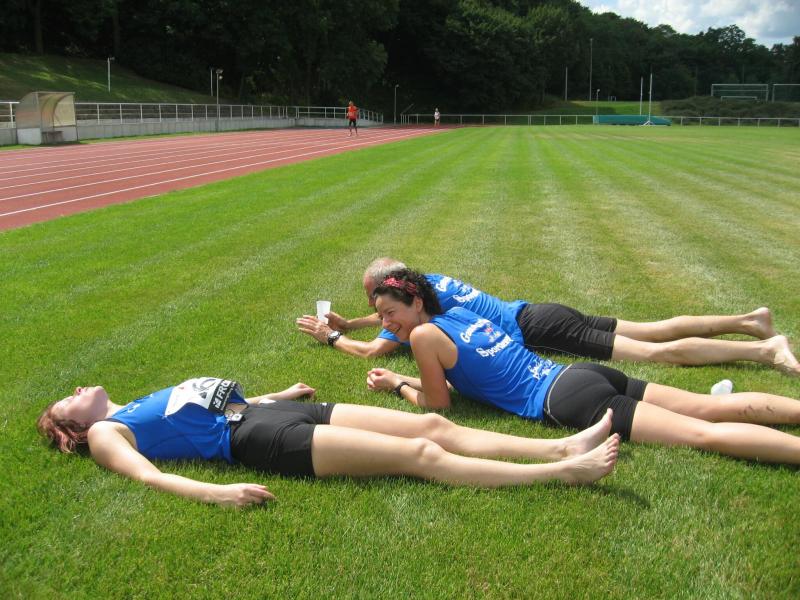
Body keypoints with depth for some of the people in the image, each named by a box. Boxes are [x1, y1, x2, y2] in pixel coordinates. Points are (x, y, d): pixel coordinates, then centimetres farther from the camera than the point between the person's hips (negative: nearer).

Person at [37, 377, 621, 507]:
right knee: (420, 453, -19)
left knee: (433, 425, -7)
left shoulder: (147, 403, 28)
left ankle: (564, 446, -10)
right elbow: (146, 474, -14)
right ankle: (561, 472, -22)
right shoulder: (105, 433, 5)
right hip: (259, 439, -8)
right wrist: (213, 492, -30)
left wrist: (277, 394, 36)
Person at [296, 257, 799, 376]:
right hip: (538, 315, 8)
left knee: (655, 352, -11)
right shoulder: (423, 282, 12)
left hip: (536, 330, -8)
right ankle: (748, 320, 15)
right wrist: (348, 323, 27)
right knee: (653, 332, 12)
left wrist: (332, 337, 1)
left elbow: (372, 350, -14)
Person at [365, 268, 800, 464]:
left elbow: (437, 403, 4)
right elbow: (453, 380, 30)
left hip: (567, 400, -8)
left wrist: (397, 386, 18)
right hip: (579, 374, 8)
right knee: (711, 406, 6)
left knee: (705, 433, -16)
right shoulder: (459, 311, 19)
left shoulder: (424, 335, -5)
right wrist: (401, 379, 30)